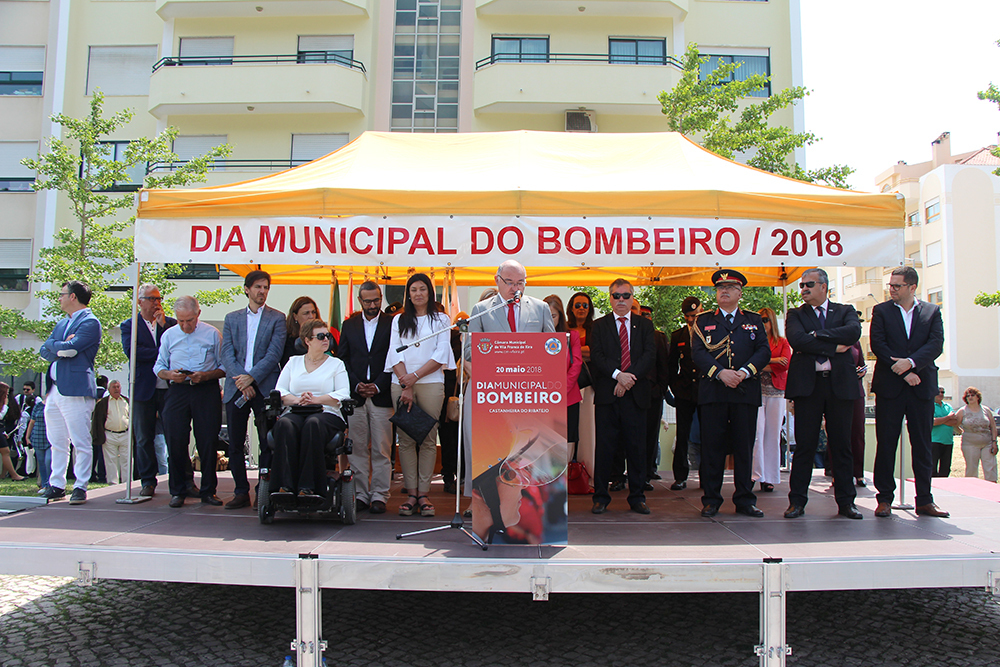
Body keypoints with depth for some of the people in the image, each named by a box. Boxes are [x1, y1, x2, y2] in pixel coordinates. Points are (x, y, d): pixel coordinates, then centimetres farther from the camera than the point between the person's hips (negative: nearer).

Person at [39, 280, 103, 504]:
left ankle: (80, 488, -1)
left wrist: (55, 346, 1)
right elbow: (44, 351, 13)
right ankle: (56, 486, 20)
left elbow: (71, 347, -17)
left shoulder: (90, 322, -6)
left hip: (76, 390, -9)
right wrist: (61, 348, -5)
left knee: (81, 443, -5)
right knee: (57, 443, 13)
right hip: (55, 390, 9)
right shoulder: (62, 323, 22)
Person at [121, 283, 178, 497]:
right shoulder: (129, 326, 7)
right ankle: (148, 482, 14)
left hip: (170, 387, 1)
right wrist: (162, 352, -11)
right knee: (144, 438, 5)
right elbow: (131, 351, -10)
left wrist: (164, 324, -7)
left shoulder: (171, 323, 12)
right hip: (143, 389, 0)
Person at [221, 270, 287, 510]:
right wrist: (241, 382, -10)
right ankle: (241, 492, 14)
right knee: (235, 444, 5)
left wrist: (251, 378, -15)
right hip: (236, 389, 3)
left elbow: (274, 353, -5)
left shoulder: (277, 318, 5)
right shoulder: (232, 318, 14)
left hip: (264, 388, -3)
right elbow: (227, 354, 4)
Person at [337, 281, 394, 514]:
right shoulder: (349, 325, 14)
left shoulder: (392, 324, 4)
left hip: (381, 396, -2)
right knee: (357, 449, 4)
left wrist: (377, 386, -10)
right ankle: (360, 494, 11)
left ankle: (379, 496, 5)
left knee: (381, 449, -1)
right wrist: (356, 385, -4)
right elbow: (342, 359, 10)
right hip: (355, 396, 3)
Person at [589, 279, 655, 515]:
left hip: (636, 394, 1)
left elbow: (650, 355, 0)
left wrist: (629, 377, -12)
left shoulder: (645, 325, 13)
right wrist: (618, 374, -17)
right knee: (605, 446, 1)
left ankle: (637, 497, 13)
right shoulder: (599, 326, 10)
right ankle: (601, 497, 10)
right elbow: (596, 357, -2)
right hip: (606, 395, -1)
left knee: (636, 446, 4)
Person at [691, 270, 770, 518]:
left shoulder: (754, 320, 15)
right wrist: (720, 373, -14)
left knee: (744, 447, 4)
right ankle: (711, 499, 8)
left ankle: (745, 500, 12)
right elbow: (697, 352, 0)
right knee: (712, 447, 0)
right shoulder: (704, 320, 12)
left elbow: (764, 351, 5)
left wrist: (744, 372, -12)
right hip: (712, 392, -1)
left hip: (746, 392, 1)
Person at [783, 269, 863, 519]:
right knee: (805, 445, 0)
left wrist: (817, 335, -12)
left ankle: (846, 501, 14)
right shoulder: (795, 315, 11)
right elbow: (797, 340, -10)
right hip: (807, 384, -1)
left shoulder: (845, 311, 13)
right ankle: (797, 501, 6)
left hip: (841, 383, 1)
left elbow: (854, 332, -9)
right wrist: (834, 347, -10)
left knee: (841, 445, 6)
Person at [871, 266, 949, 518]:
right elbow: (877, 344, -4)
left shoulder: (932, 312, 9)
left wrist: (911, 362, -19)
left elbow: (936, 345, -4)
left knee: (923, 445, 6)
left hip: (922, 386, 1)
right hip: (889, 386, -1)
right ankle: (885, 499, 7)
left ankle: (924, 500, 13)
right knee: (886, 443, 0)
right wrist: (902, 372, -12)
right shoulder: (881, 310, 6)